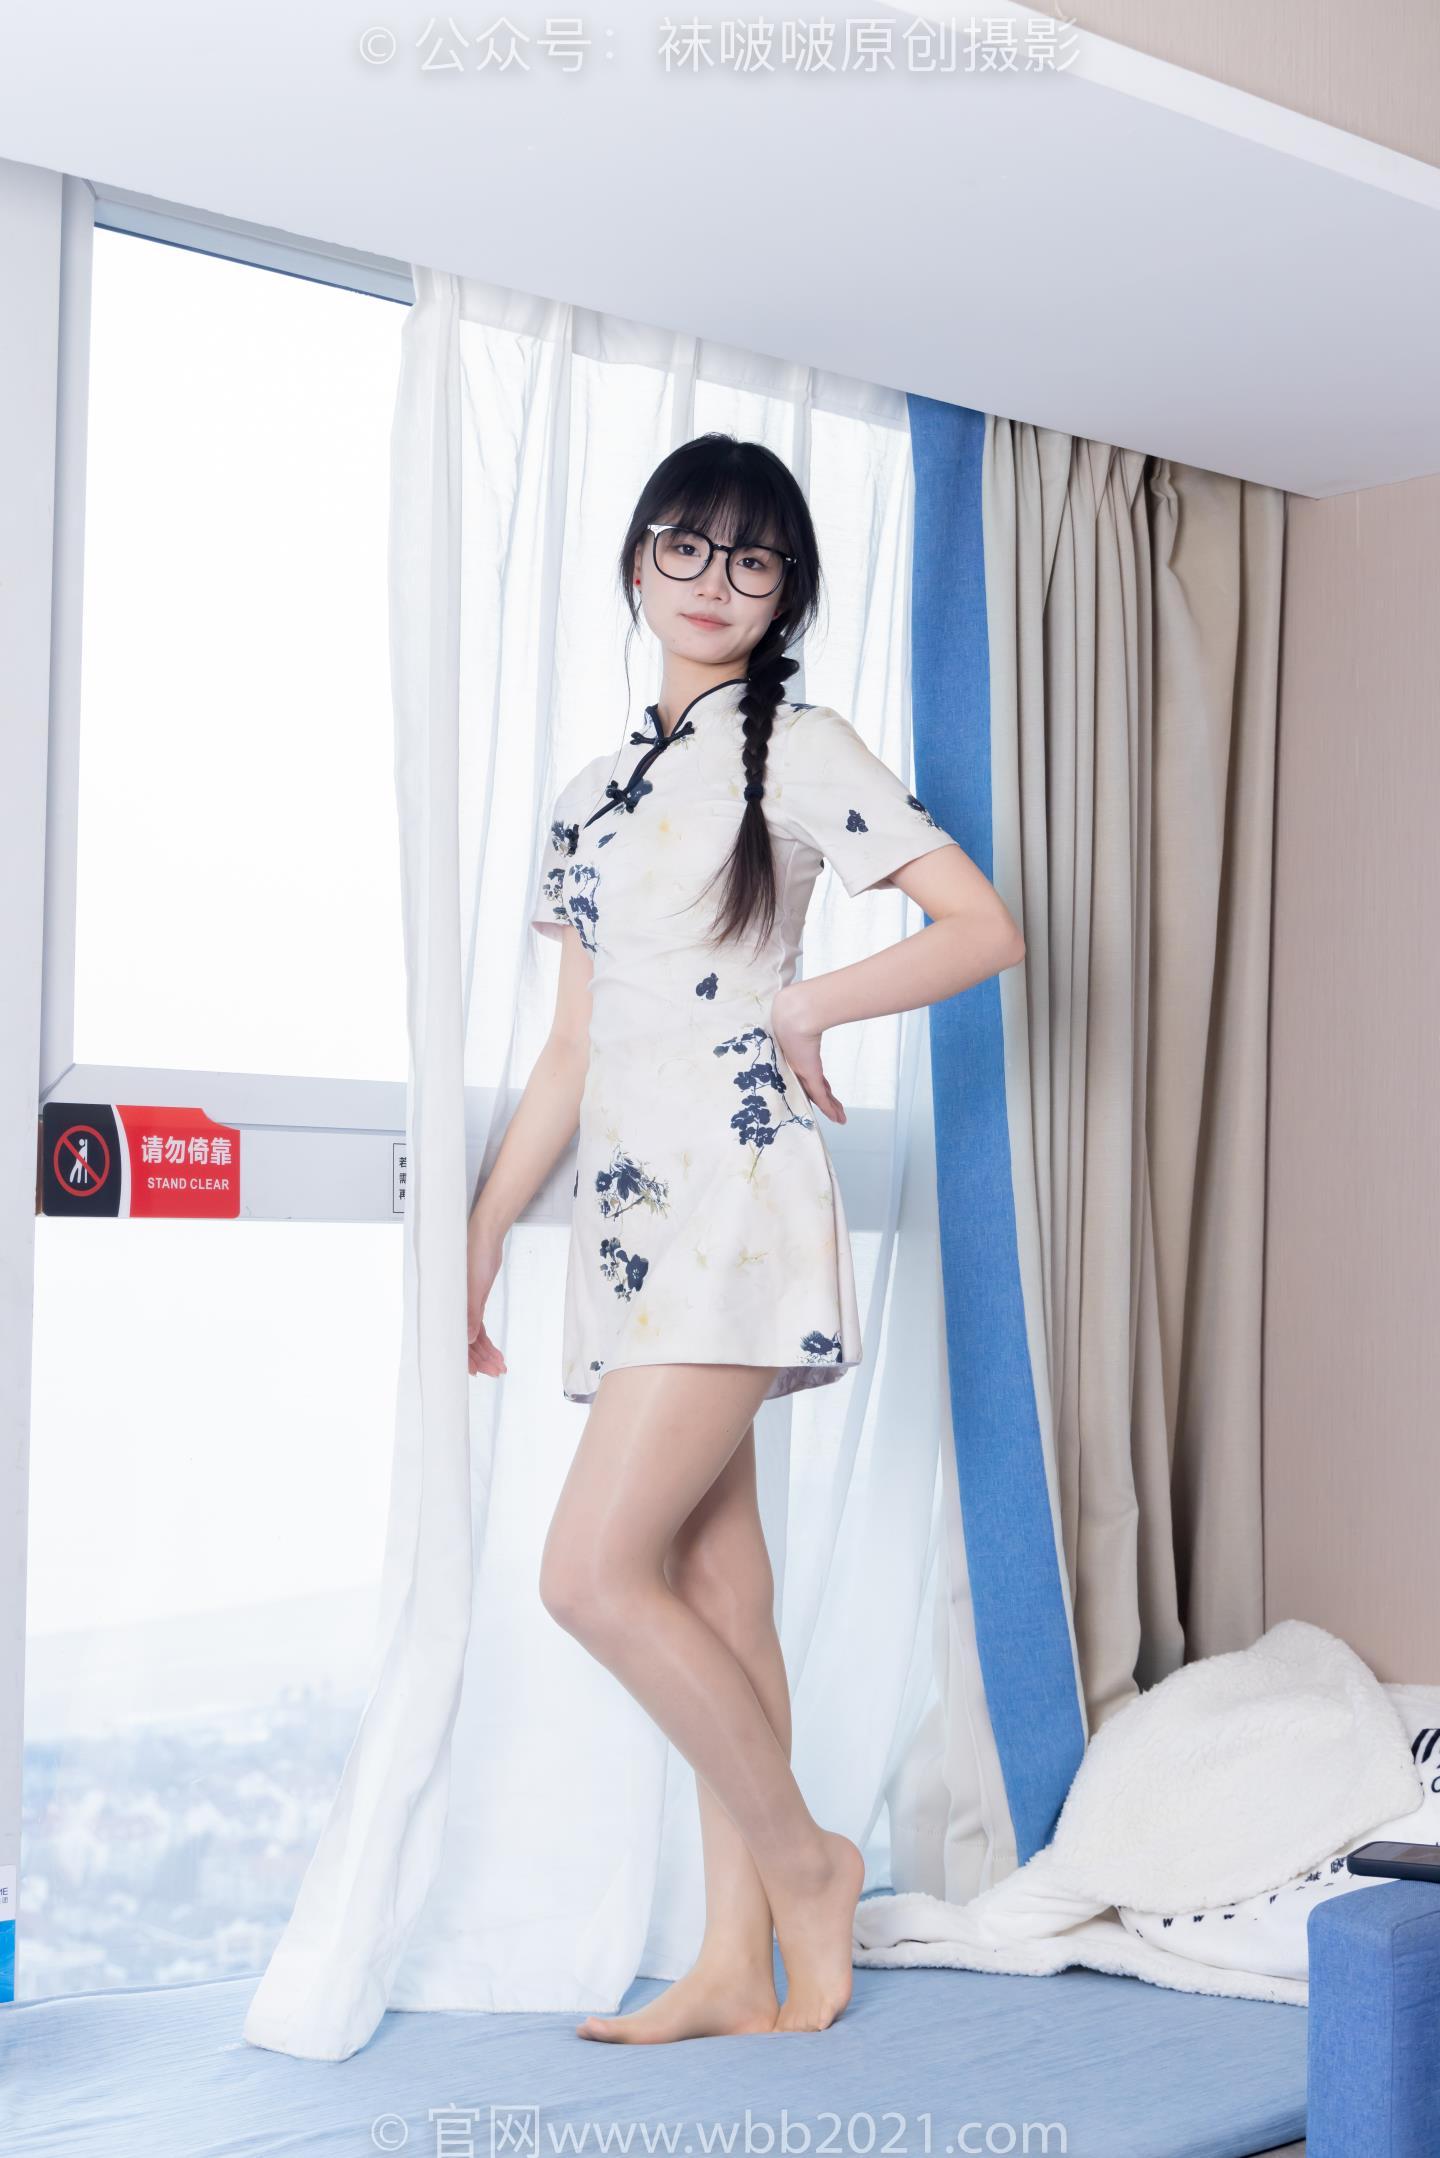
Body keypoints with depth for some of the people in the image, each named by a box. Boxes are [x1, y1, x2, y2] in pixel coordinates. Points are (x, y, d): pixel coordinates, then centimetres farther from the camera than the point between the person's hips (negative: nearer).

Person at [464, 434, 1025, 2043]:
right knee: (713, 1582, 8)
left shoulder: (801, 750, 0)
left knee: (596, 1574, -14)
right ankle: (740, 1966, 14)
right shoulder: (591, 798, 19)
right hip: (630, 1220, 7)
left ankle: (802, 1856, 6)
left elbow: (984, 927, -6)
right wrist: (477, 1238, 16)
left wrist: (808, 1007, -10)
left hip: (737, 1201, -7)